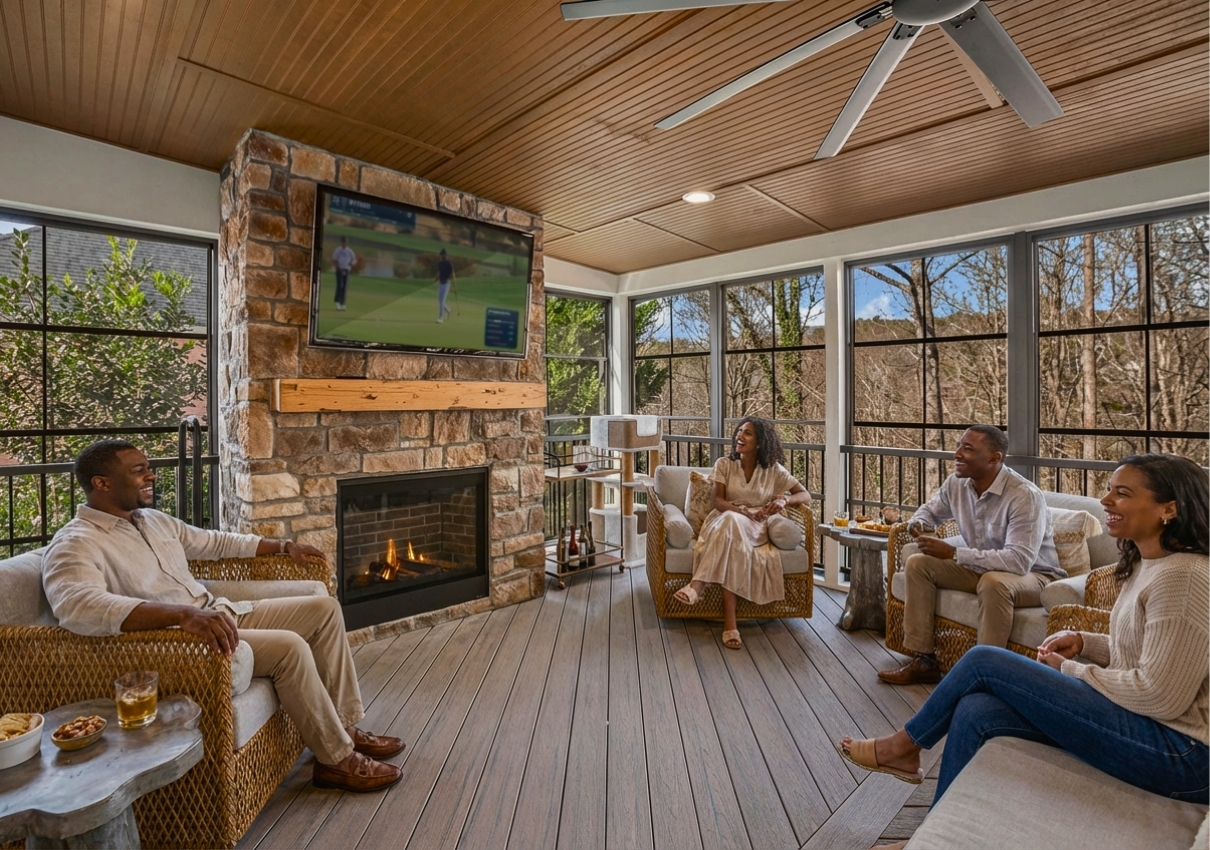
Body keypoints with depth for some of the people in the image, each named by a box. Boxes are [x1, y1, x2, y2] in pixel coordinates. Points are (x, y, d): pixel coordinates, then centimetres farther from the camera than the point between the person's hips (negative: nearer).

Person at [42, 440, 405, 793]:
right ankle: (337, 759, -8)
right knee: (289, 646, -28)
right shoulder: (74, 545, -13)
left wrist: (283, 546, 26)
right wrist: (182, 613, -45)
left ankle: (345, 726, 7)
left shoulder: (154, 520, 14)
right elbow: (78, 605, -34)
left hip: (221, 613, 9)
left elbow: (216, 541, 26)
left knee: (324, 608, 0)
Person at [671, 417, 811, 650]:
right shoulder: (724, 464, 6)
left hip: (756, 529, -1)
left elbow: (806, 495, 5)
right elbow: (719, 502, -3)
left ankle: (697, 585, -44)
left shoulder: (773, 470, 5)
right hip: (727, 522, 1)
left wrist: (784, 499, -16)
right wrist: (746, 512, -21)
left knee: (731, 524, -38)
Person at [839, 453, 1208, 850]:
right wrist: (1084, 642, 3)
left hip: (1175, 751, -8)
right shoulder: (1146, 565, 10)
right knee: (977, 711, -8)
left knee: (984, 661, -14)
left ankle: (904, 746, 7)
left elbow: (1161, 695, -23)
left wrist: (1069, 670, -11)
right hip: (1145, 722, 8)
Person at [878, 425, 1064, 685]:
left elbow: (1019, 560, -36)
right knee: (917, 563, -8)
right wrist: (918, 523, -11)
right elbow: (930, 510, 14)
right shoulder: (956, 483, -8)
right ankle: (924, 661, -4)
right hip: (980, 568, 7)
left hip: (1032, 575, -7)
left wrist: (953, 552, -36)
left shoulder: (1025, 496, -28)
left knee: (993, 582, -39)